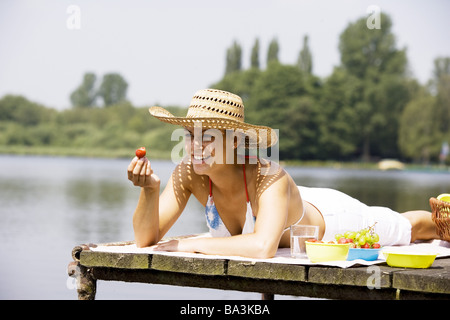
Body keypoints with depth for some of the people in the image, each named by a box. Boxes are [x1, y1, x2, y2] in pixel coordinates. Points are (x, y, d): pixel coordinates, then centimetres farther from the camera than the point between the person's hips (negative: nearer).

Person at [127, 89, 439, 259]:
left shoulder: (269, 177, -47)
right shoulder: (189, 174, -31)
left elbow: (263, 247, -62)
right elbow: (146, 239, -30)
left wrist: (190, 244, -53)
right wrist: (150, 189, -48)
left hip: (329, 219, -5)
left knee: (410, 227, 22)